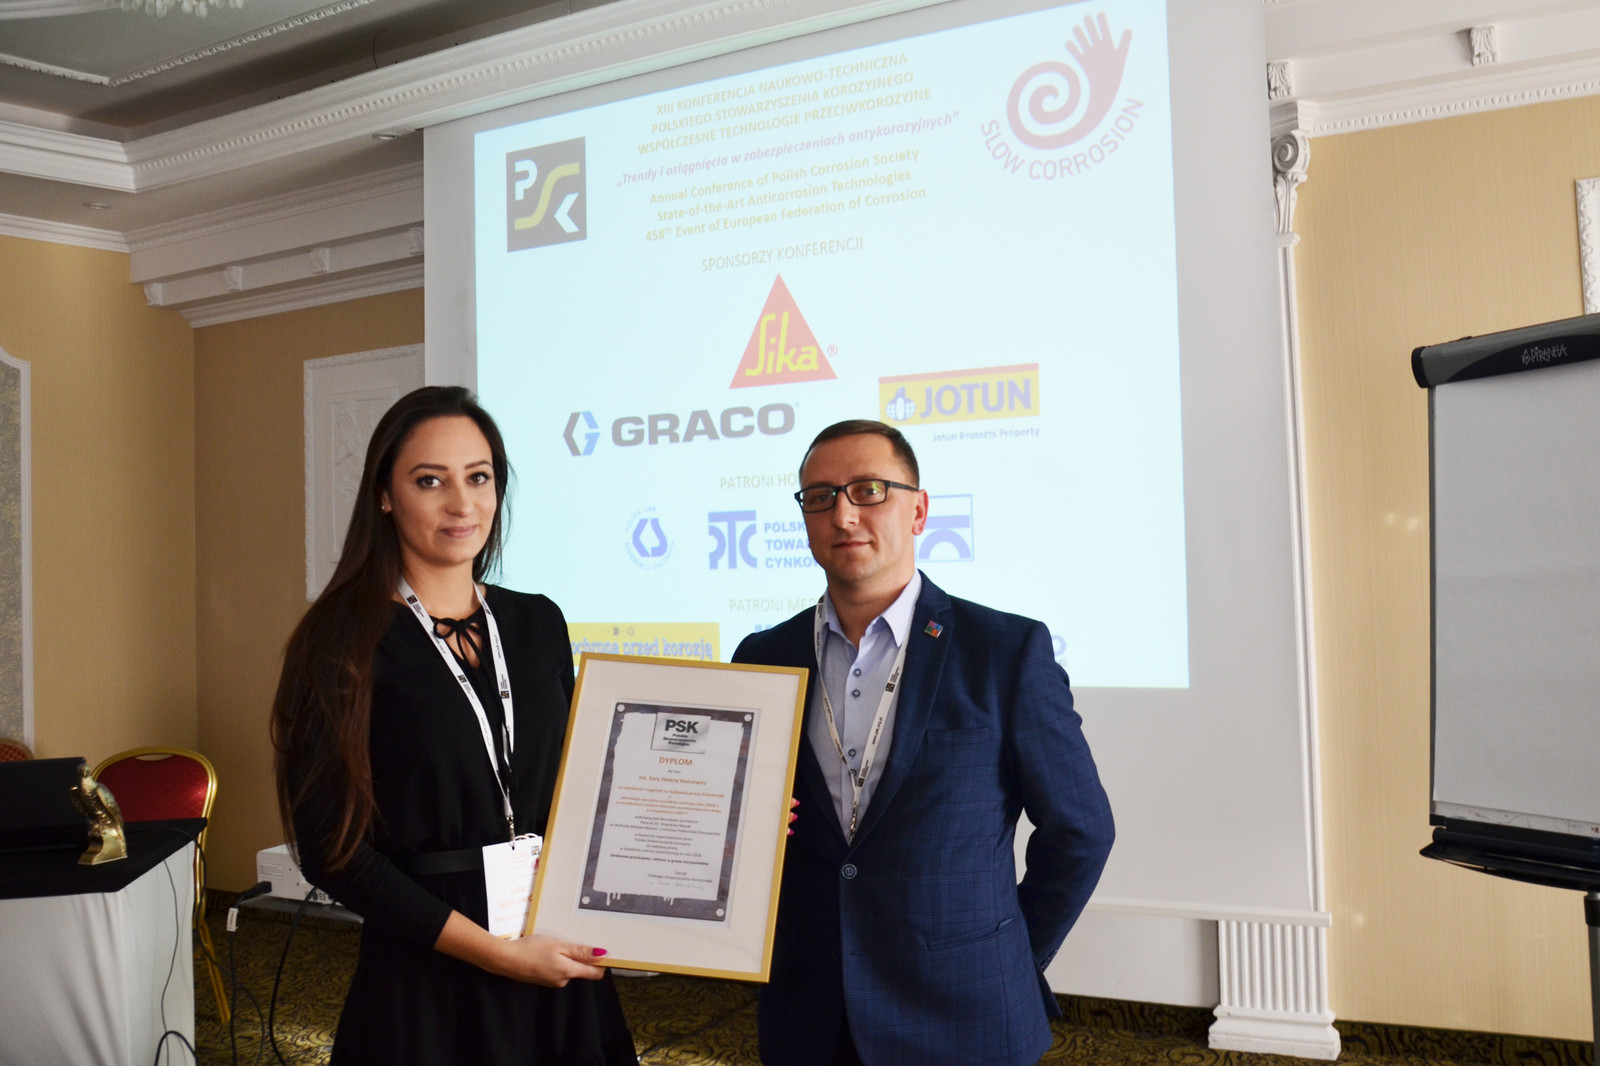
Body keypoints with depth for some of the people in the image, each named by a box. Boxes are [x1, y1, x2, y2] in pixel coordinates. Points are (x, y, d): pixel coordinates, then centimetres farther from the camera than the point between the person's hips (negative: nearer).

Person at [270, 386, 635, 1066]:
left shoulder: (538, 624, 4)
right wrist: (498, 954, -17)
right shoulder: (346, 642, -10)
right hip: (427, 979, -4)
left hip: (559, 961, 5)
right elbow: (331, 845, -13)